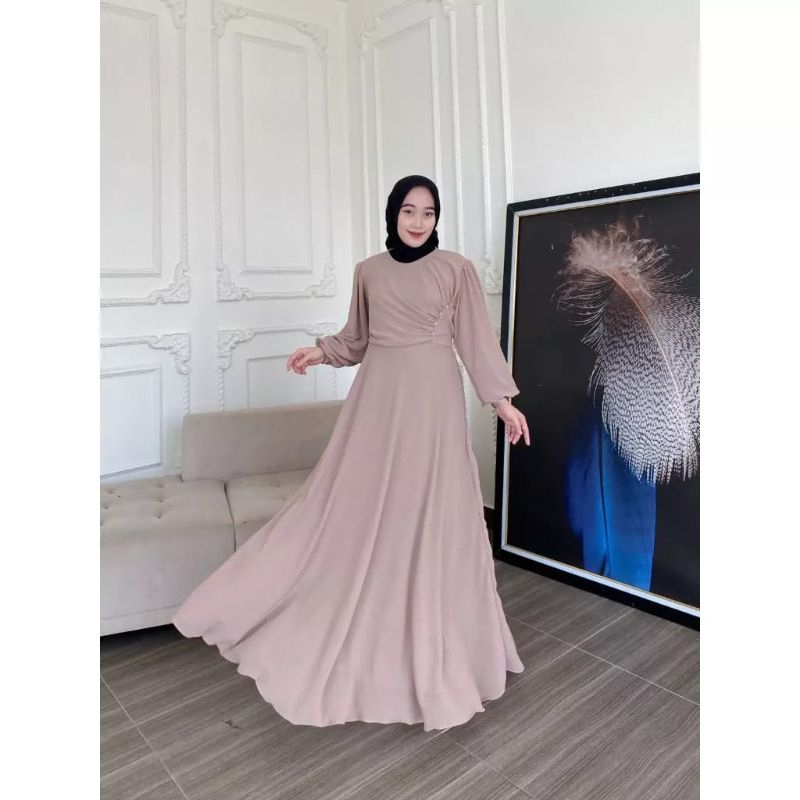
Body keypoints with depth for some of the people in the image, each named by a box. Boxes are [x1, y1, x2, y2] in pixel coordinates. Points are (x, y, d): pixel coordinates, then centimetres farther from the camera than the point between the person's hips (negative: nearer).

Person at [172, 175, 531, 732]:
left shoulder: (457, 269, 1)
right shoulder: (369, 270, 9)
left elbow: (476, 339, 1)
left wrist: (503, 398, -3)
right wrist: (319, 352, 1)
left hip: (433, 398, -3)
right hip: (378, 395, 3)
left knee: (432, 515, 1)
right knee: (358, 508, 4)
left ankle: (434, 645, 19)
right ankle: (361, 637, 21)